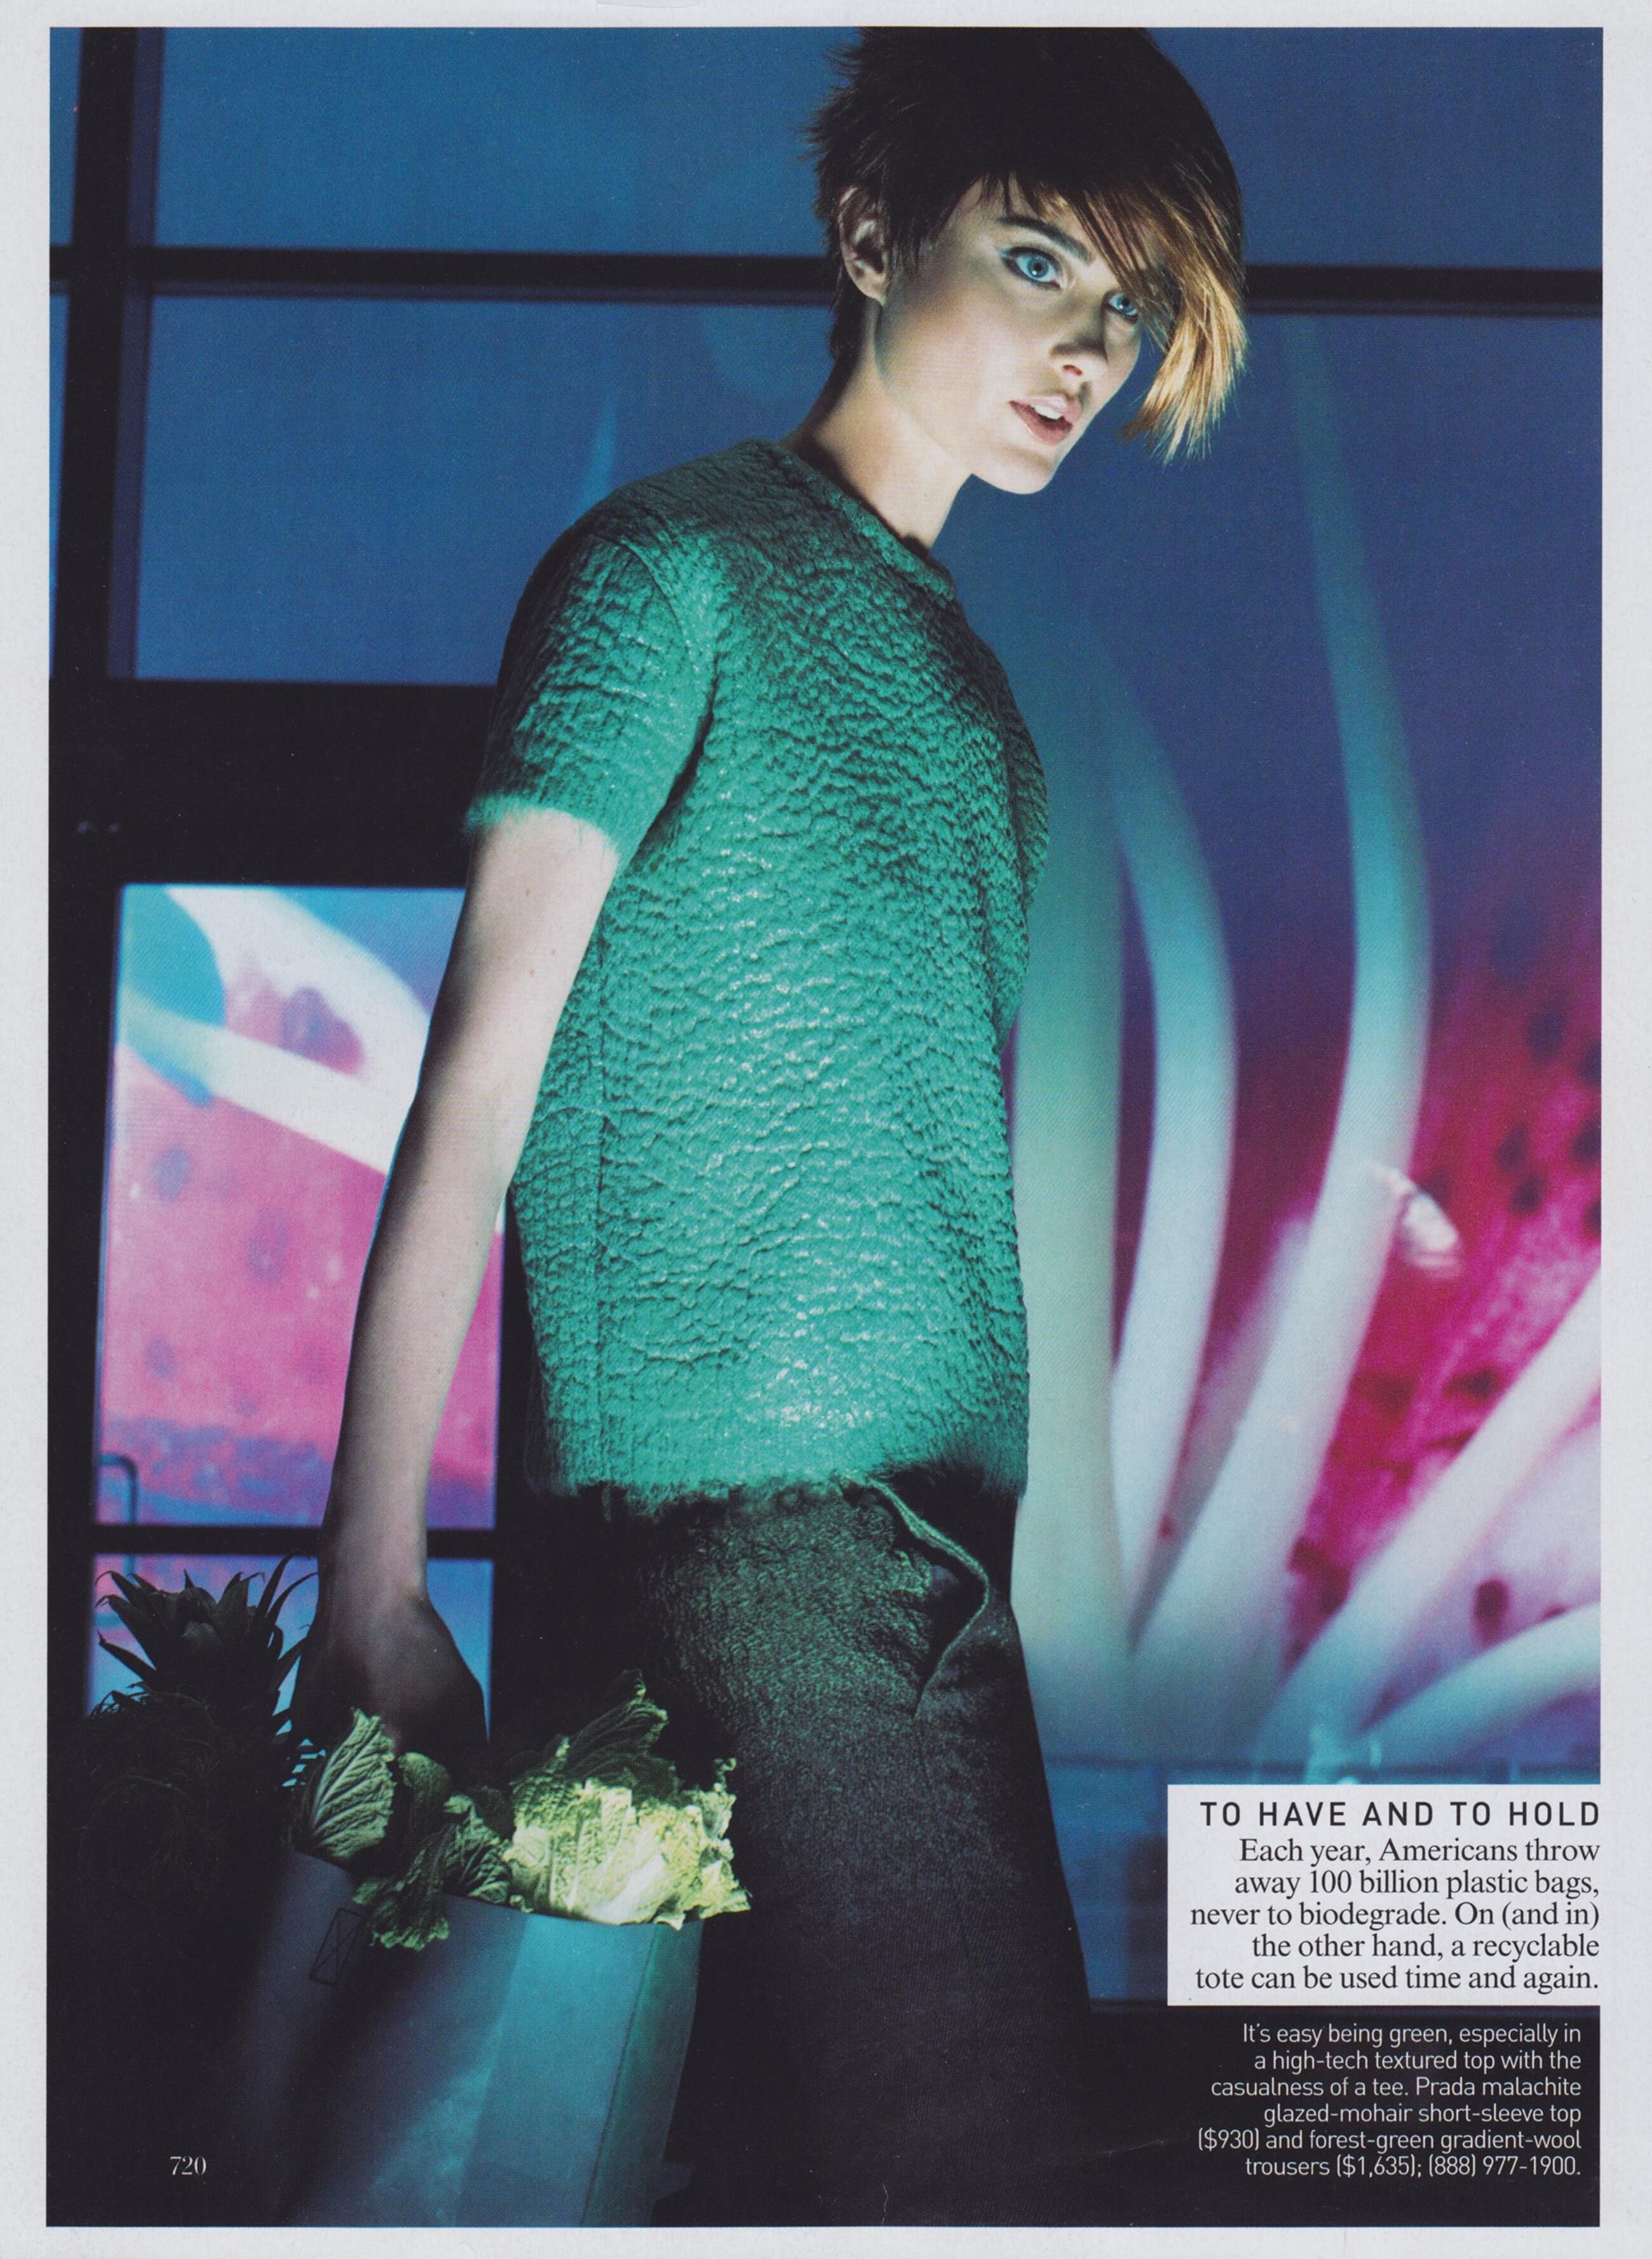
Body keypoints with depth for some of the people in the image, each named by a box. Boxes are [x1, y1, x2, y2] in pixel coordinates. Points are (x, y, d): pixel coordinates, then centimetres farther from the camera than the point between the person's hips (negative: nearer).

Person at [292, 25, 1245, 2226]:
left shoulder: (967, 680, 21)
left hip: (950, 1525, 8)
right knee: (984, 2154, -15)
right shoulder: (679, 565, -2)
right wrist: (371, 1578, -13)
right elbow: (479, 1071, -9)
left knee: (1018, 2116, 7)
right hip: (751, 1514, -8)